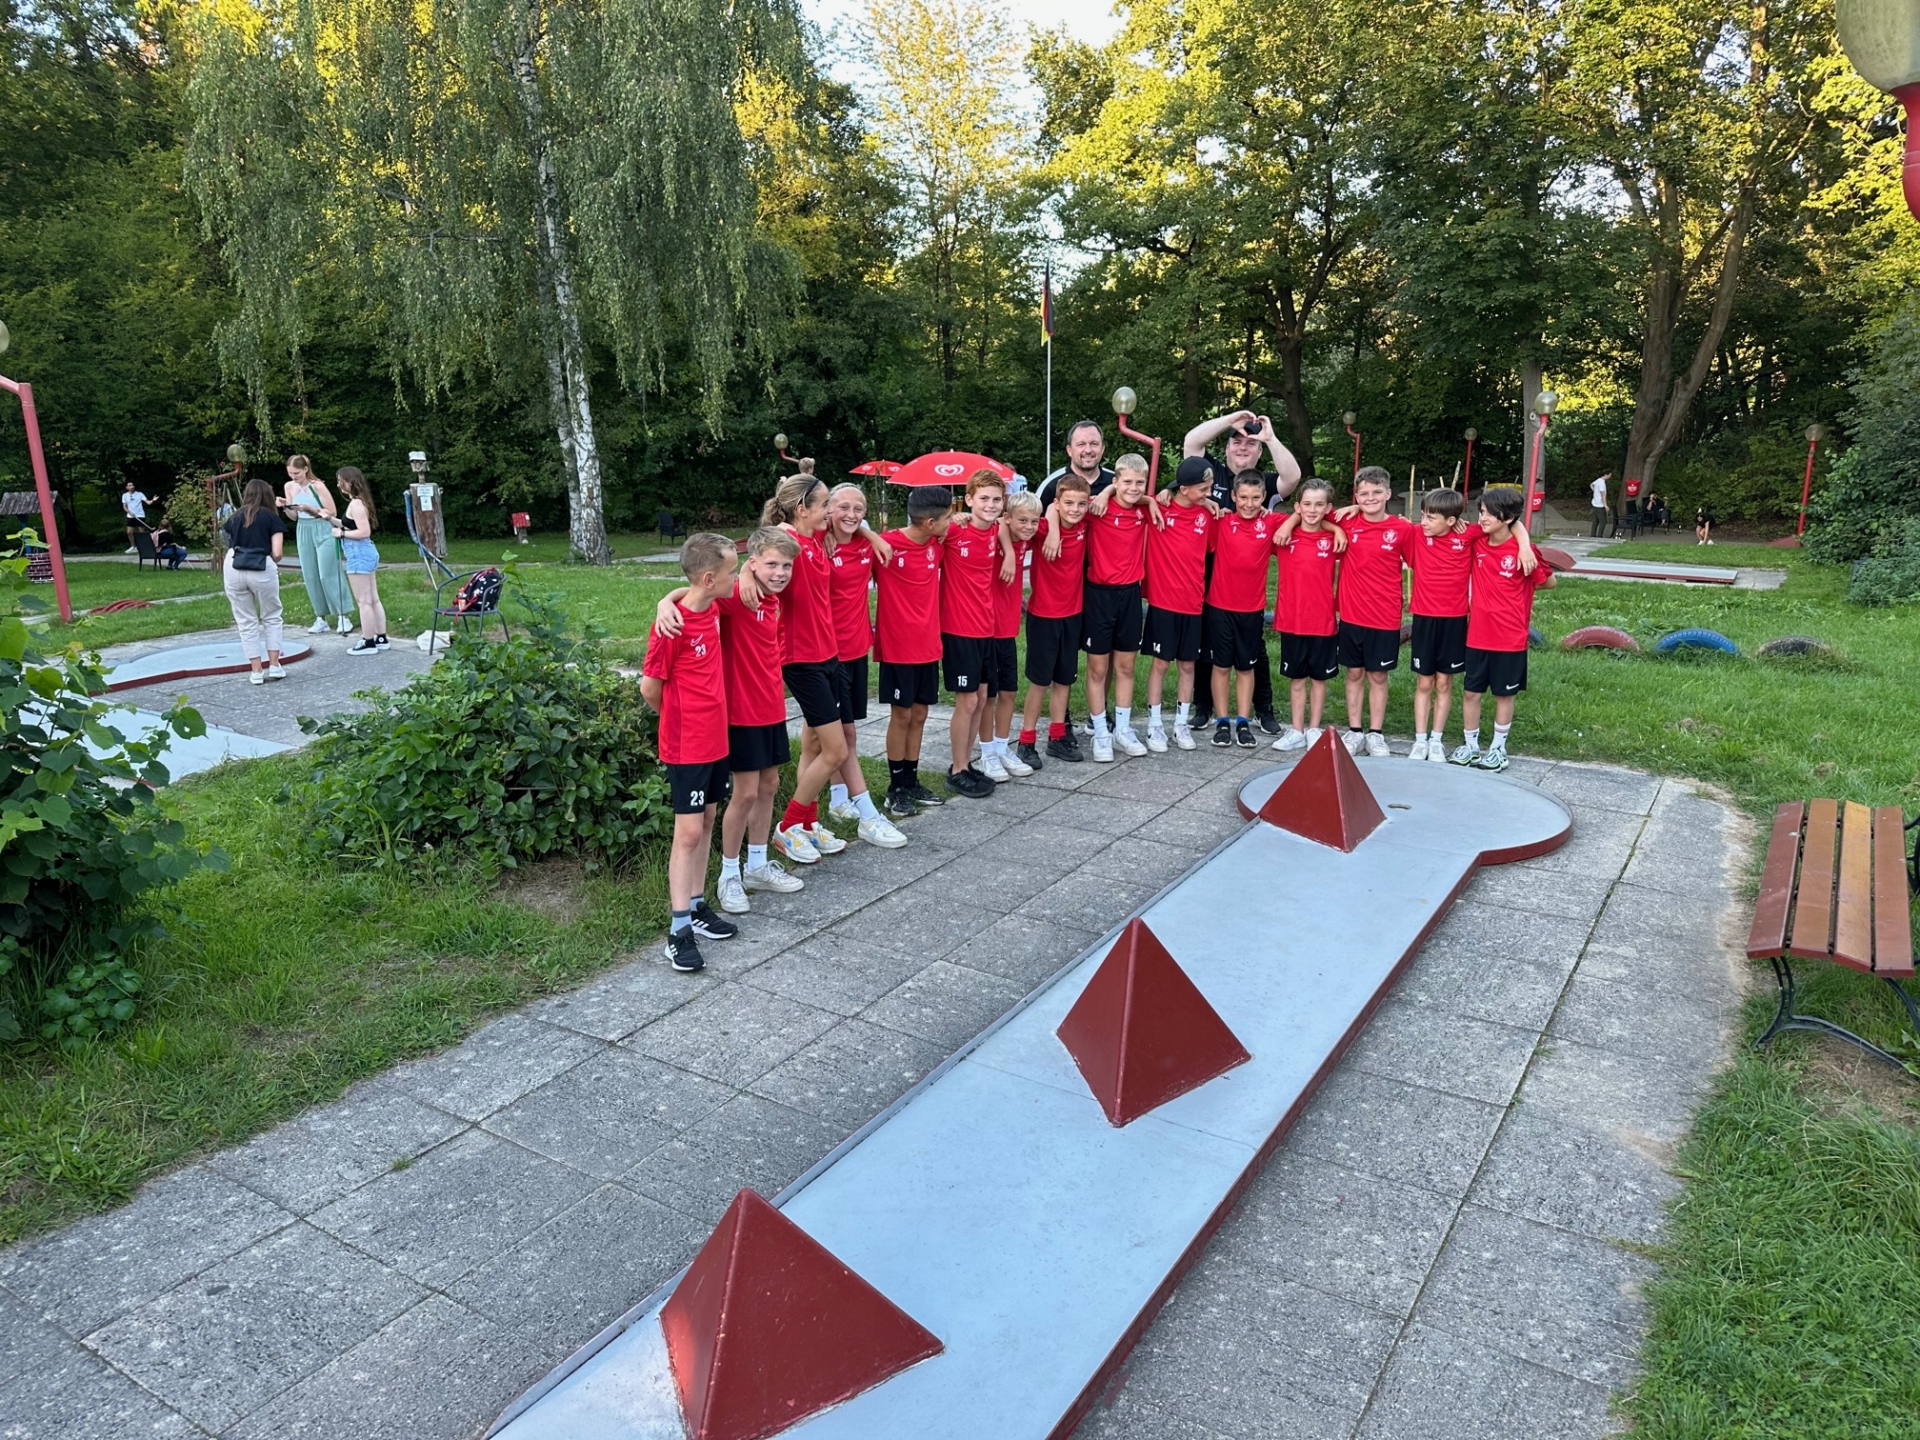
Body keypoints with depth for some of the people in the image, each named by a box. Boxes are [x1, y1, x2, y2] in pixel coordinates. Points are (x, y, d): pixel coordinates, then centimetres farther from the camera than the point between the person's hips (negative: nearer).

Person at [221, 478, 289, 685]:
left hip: (234, 569, 3)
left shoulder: (234, 517, 17)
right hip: (261, 569, -3)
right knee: (271, 618, 15)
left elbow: (229, 545, 6)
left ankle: (256, 671, 13)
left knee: (246, 622, 11)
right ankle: (274, 666, 13)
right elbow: (276, 554, -1)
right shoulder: (271, 518, 7)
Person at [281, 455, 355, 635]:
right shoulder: (289, 487, 4)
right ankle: (321, 618, 11)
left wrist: (309, 508, -19)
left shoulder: (317, 485, -13)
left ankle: (342, 616, -2)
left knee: (328, 574, -7)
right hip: (303, 532, 6)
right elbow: (294, 517, 10)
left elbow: (332, 512, -11)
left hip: (323, 531, -6)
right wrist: (285, 507, -9)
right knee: (310, 576, 5)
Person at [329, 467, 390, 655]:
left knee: (364, 601, -4)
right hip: (366, 553, 10)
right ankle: (381, 639, 19)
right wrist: (331, 519, 14)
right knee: (373, 599, 13)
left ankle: (368, 643, 1)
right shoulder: (359, 501, 14)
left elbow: (364, 532, -22)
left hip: (359, 555, -10)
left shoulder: (355, 504, -16)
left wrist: (341, 533, -13)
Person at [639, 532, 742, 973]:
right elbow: (650, 687, -15)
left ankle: (697, 907, 26)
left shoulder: (713, 610, 2)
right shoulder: (673, 625, -20)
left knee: (705, 824, 14)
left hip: (716, 738, 8)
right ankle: (680, 930, 2)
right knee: (688, 832, -5)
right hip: (686, 746, -8)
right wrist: (679, 717, 4)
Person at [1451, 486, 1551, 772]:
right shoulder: (1477, 542, -4)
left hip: (1510, 637, -4)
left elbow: (1549, 582, -1)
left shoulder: (1522, 551, -13)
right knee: (1472, 692, 10)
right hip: (1477, 635, 4)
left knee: (1504, 694, 11)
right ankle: (1471, 745, 24)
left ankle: (1498, 749, 24)